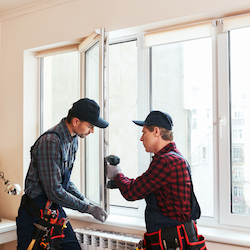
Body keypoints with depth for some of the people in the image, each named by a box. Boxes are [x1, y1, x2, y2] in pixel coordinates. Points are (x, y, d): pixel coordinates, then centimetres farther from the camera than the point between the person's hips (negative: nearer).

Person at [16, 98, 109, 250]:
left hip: (56, 209, 8)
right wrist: (88, 208, -16)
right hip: (35, 213, -8)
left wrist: (82, 199, 4)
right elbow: (54, 191, -25)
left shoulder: (73, 139, 6)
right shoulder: (50, 142, -24)